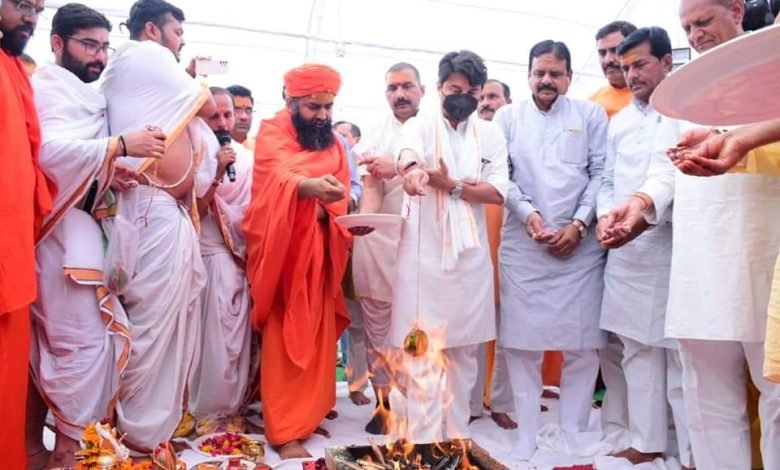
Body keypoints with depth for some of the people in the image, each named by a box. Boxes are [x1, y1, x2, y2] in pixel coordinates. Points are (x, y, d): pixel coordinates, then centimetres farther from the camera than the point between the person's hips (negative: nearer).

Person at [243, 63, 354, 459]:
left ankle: (308, 414, 23)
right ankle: (284, 430, 1)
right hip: (283, 247, -5)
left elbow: (340, 195, 7)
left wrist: (323, 207, -16)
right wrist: (309, 185, -46)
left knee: (316, 336, 9)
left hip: (319, 250, 6)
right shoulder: (272, 133, -4)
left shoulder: (334, 144, 14)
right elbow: (278, 176, -25)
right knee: (283, 339, -5)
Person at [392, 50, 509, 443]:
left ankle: (456, 435, 23)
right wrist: (413, 168, -48)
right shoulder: (419, 125, 1)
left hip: (470, 254, 4)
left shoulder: (490, 134, 11)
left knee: (464, 348, 10)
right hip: (424, 253, -3)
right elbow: (408, 151, -24)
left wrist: (451, 185, -15)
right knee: (422, 350, -3)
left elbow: (498, 191, -1)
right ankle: (424, 440, 6)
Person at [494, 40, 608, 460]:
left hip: (580, 244, 0)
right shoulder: (508, 117, 13)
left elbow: (600, 174, 4)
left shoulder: (591, 115, 11)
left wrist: (578, 224, -7)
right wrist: (528, 213, -9)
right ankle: (527, 436, 12)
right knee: (521, 341, 0)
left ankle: (574, 434, 15)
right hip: (522, 245, 0)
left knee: (582, 343, 0)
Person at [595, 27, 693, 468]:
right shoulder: (618, 121, 16)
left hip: (674, 246, -5)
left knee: (681, 350, -2)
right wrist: (604, 216, 0)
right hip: (625, 250, 5)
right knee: (637, 348, 9)